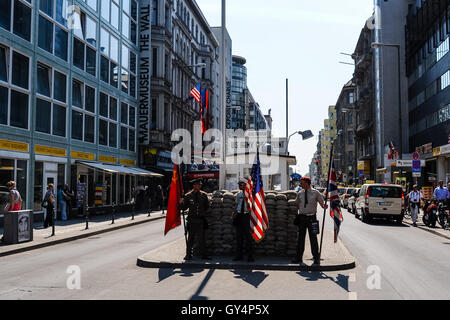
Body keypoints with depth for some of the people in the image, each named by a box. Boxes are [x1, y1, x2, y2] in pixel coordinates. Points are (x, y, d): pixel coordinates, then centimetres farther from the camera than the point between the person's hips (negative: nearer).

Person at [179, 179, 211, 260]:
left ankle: (204, 254, 11)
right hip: (192, 219, -1)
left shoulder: (204, 195, 6)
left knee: (202, 238, 3)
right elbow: (184, 207, 3)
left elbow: (207, 207, 17)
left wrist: (202, 213, 11)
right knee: (191, 238, 5)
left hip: (201, 220, 1)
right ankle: (188, 255, 13)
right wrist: (181, 203, -14)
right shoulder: (188, 196, 1)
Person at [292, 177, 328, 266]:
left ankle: (316, 259, 9)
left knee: (313, 238, 0)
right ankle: (299, 258, 17)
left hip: (311, 217, -3)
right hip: (302, 217, 3)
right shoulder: (299, 194, 8)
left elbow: (322, 203, 0)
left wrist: (325, 206, -20)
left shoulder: (316, 193, -2)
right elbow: (297, 204, 21)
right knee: (300, 238, 8)